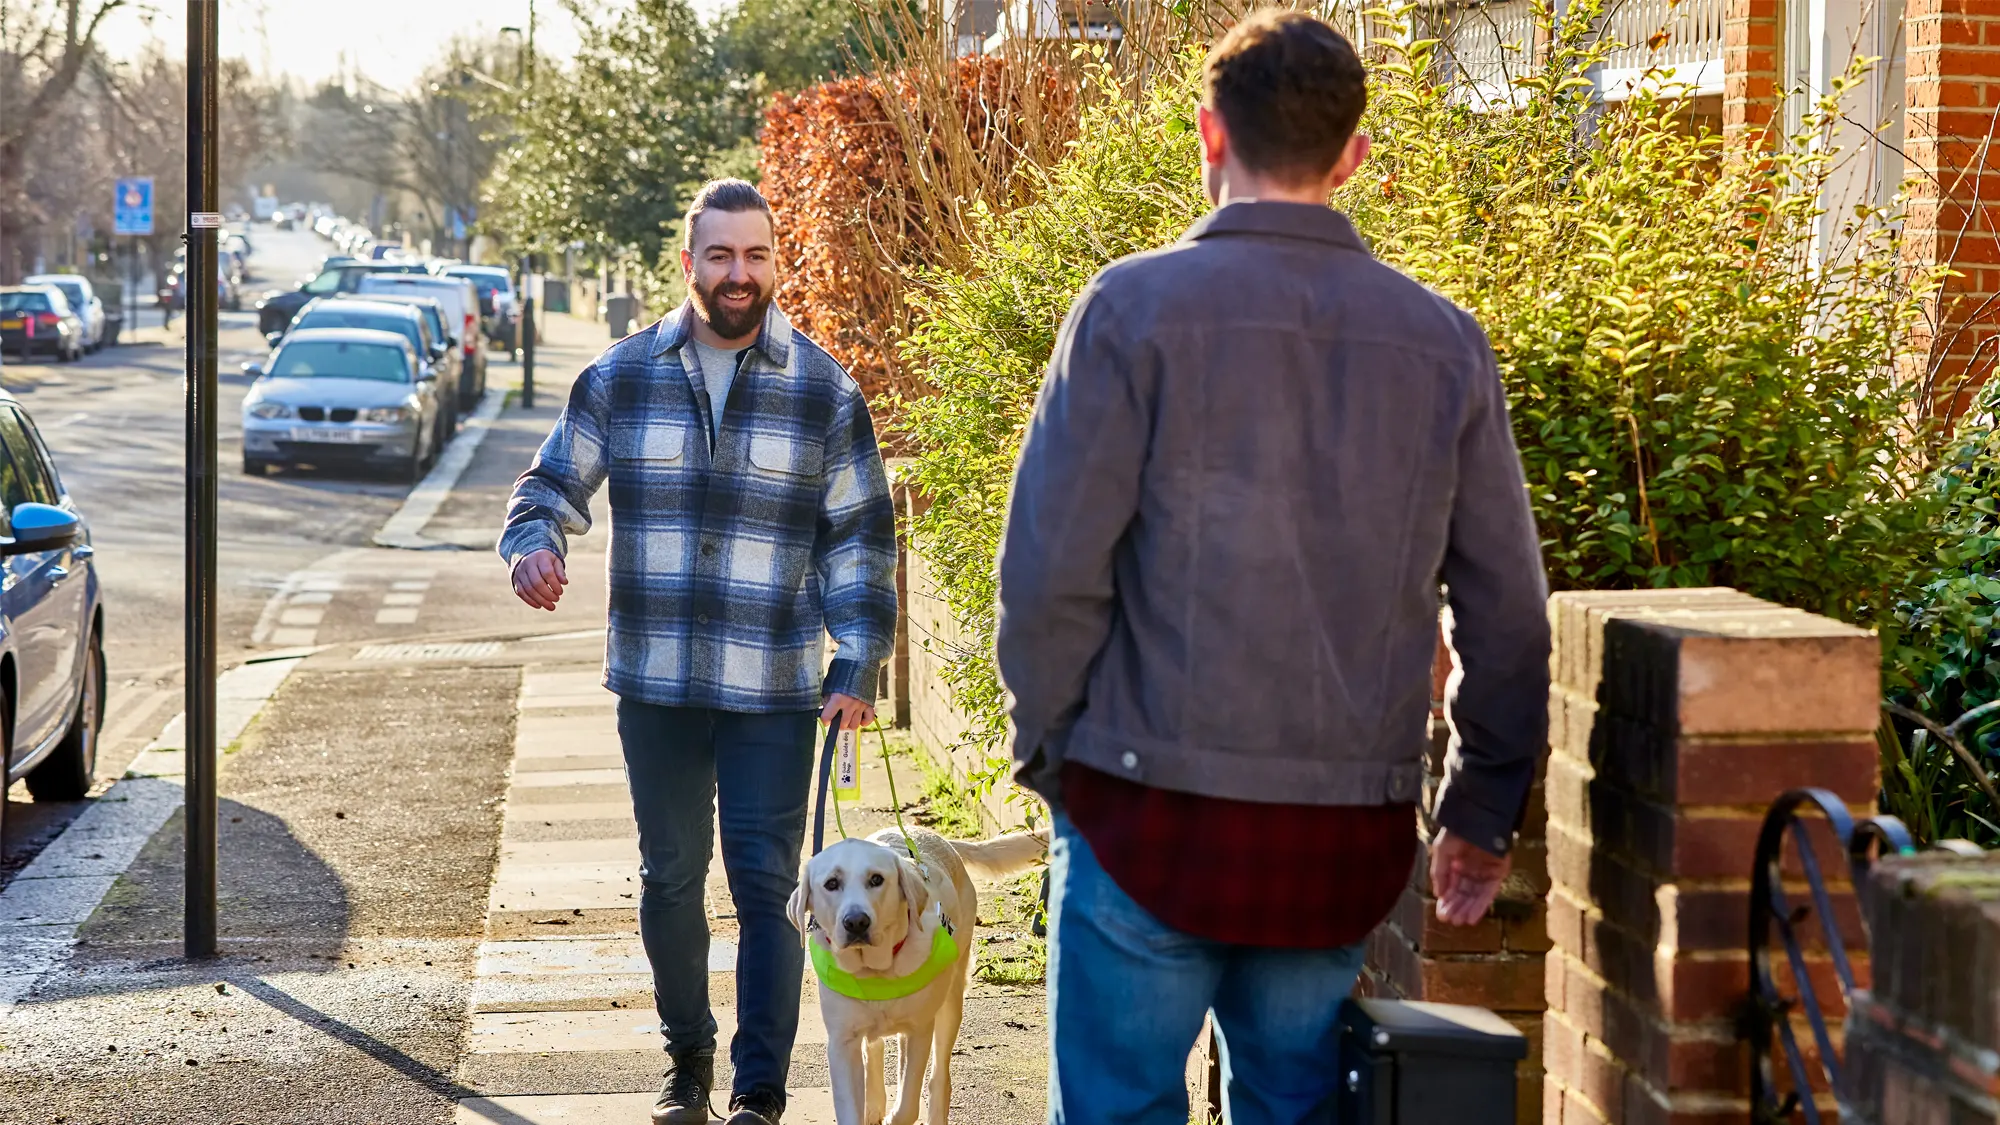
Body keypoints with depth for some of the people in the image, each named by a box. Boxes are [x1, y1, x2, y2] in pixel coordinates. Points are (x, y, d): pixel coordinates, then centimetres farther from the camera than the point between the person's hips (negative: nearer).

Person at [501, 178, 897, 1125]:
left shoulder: (824, 393, 0)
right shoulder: (622, 379, 3)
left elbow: (860, 540, 3)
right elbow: (554, 484, 11)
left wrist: (857, 668, -4)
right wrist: (533, 545, -13)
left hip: (775, 694, -2)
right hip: (656, 688, 2)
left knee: (766, 887, -1)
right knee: (669, 879, 13)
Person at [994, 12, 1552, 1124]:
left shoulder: (1136, 309, -7)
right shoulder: (1445, 343, 4)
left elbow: (1053, 573, -10)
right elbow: (1508, 611, 7)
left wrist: (1049, 750, 5)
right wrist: (1484, 813, 17)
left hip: (1153, 820, -3)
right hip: (1348, 841, 3)